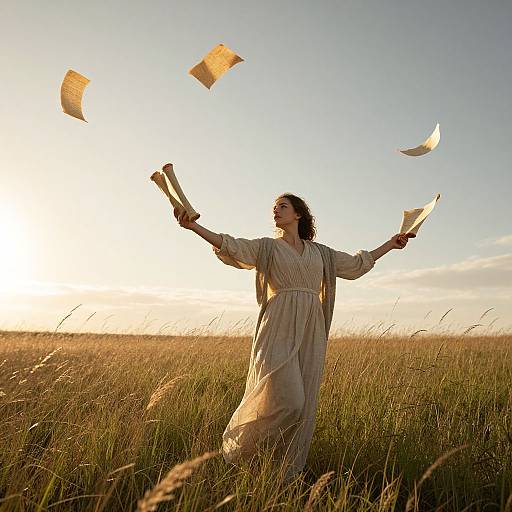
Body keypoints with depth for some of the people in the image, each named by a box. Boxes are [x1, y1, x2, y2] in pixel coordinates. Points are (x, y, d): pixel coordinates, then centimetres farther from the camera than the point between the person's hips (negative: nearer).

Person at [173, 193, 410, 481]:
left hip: (312, 331, 4)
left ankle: (288, 473, 19)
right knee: (286, 401, -14)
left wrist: (390, 245, 31)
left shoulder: (320, 252, 17)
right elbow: (233, 247, -8)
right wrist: (193, 226, -21)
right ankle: (235, 445, 13)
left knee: (304, 405, 4)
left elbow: (356, 263, 28)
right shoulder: (267, 247, 7)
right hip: (280, 329, -4)